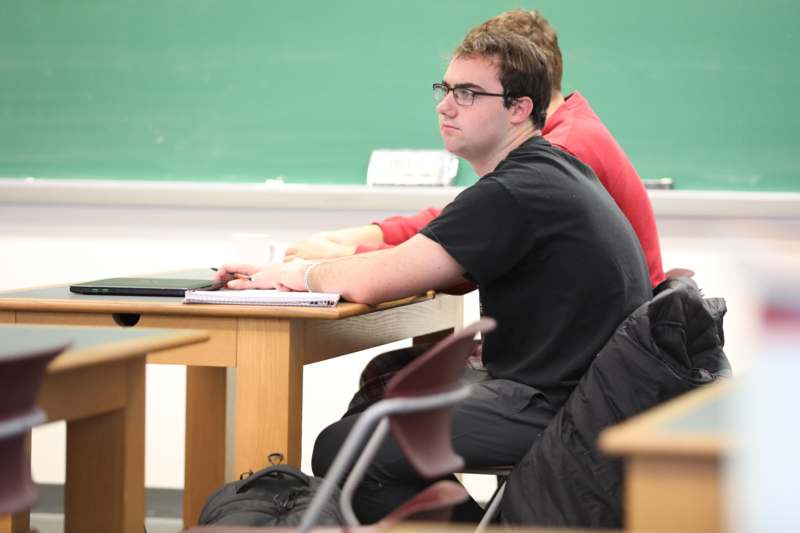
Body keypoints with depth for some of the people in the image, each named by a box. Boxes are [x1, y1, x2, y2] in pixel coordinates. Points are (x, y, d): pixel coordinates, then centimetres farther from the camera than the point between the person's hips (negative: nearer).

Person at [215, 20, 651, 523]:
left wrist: (297, 273, -1)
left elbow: (370, 282, -23)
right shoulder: (558, 167, 13)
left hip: (554, 407, -11)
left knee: (341, 451, -15)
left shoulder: (512, 195, -19)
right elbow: (466, 270, 21)